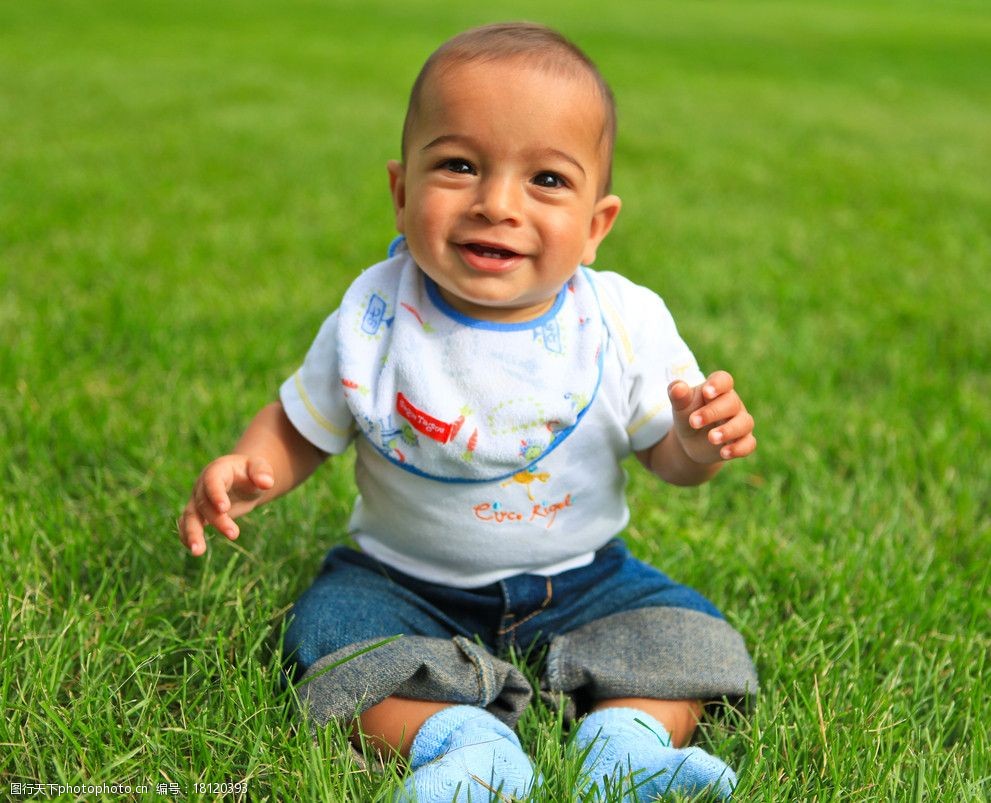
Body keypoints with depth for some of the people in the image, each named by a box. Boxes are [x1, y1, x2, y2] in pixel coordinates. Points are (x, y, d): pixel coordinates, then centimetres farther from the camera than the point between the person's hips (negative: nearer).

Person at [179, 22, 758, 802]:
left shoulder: (628, 324, -15)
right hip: (406, 583, 0)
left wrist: (699, 444, -28)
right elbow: (299, 426, -1)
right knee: (330, 635, -24)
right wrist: (248, 470, -22)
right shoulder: (373, 324, -16)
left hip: (583, 579, 1)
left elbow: (668, 456, -4)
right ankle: (461, 740, -29)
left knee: (688, 640, -15)